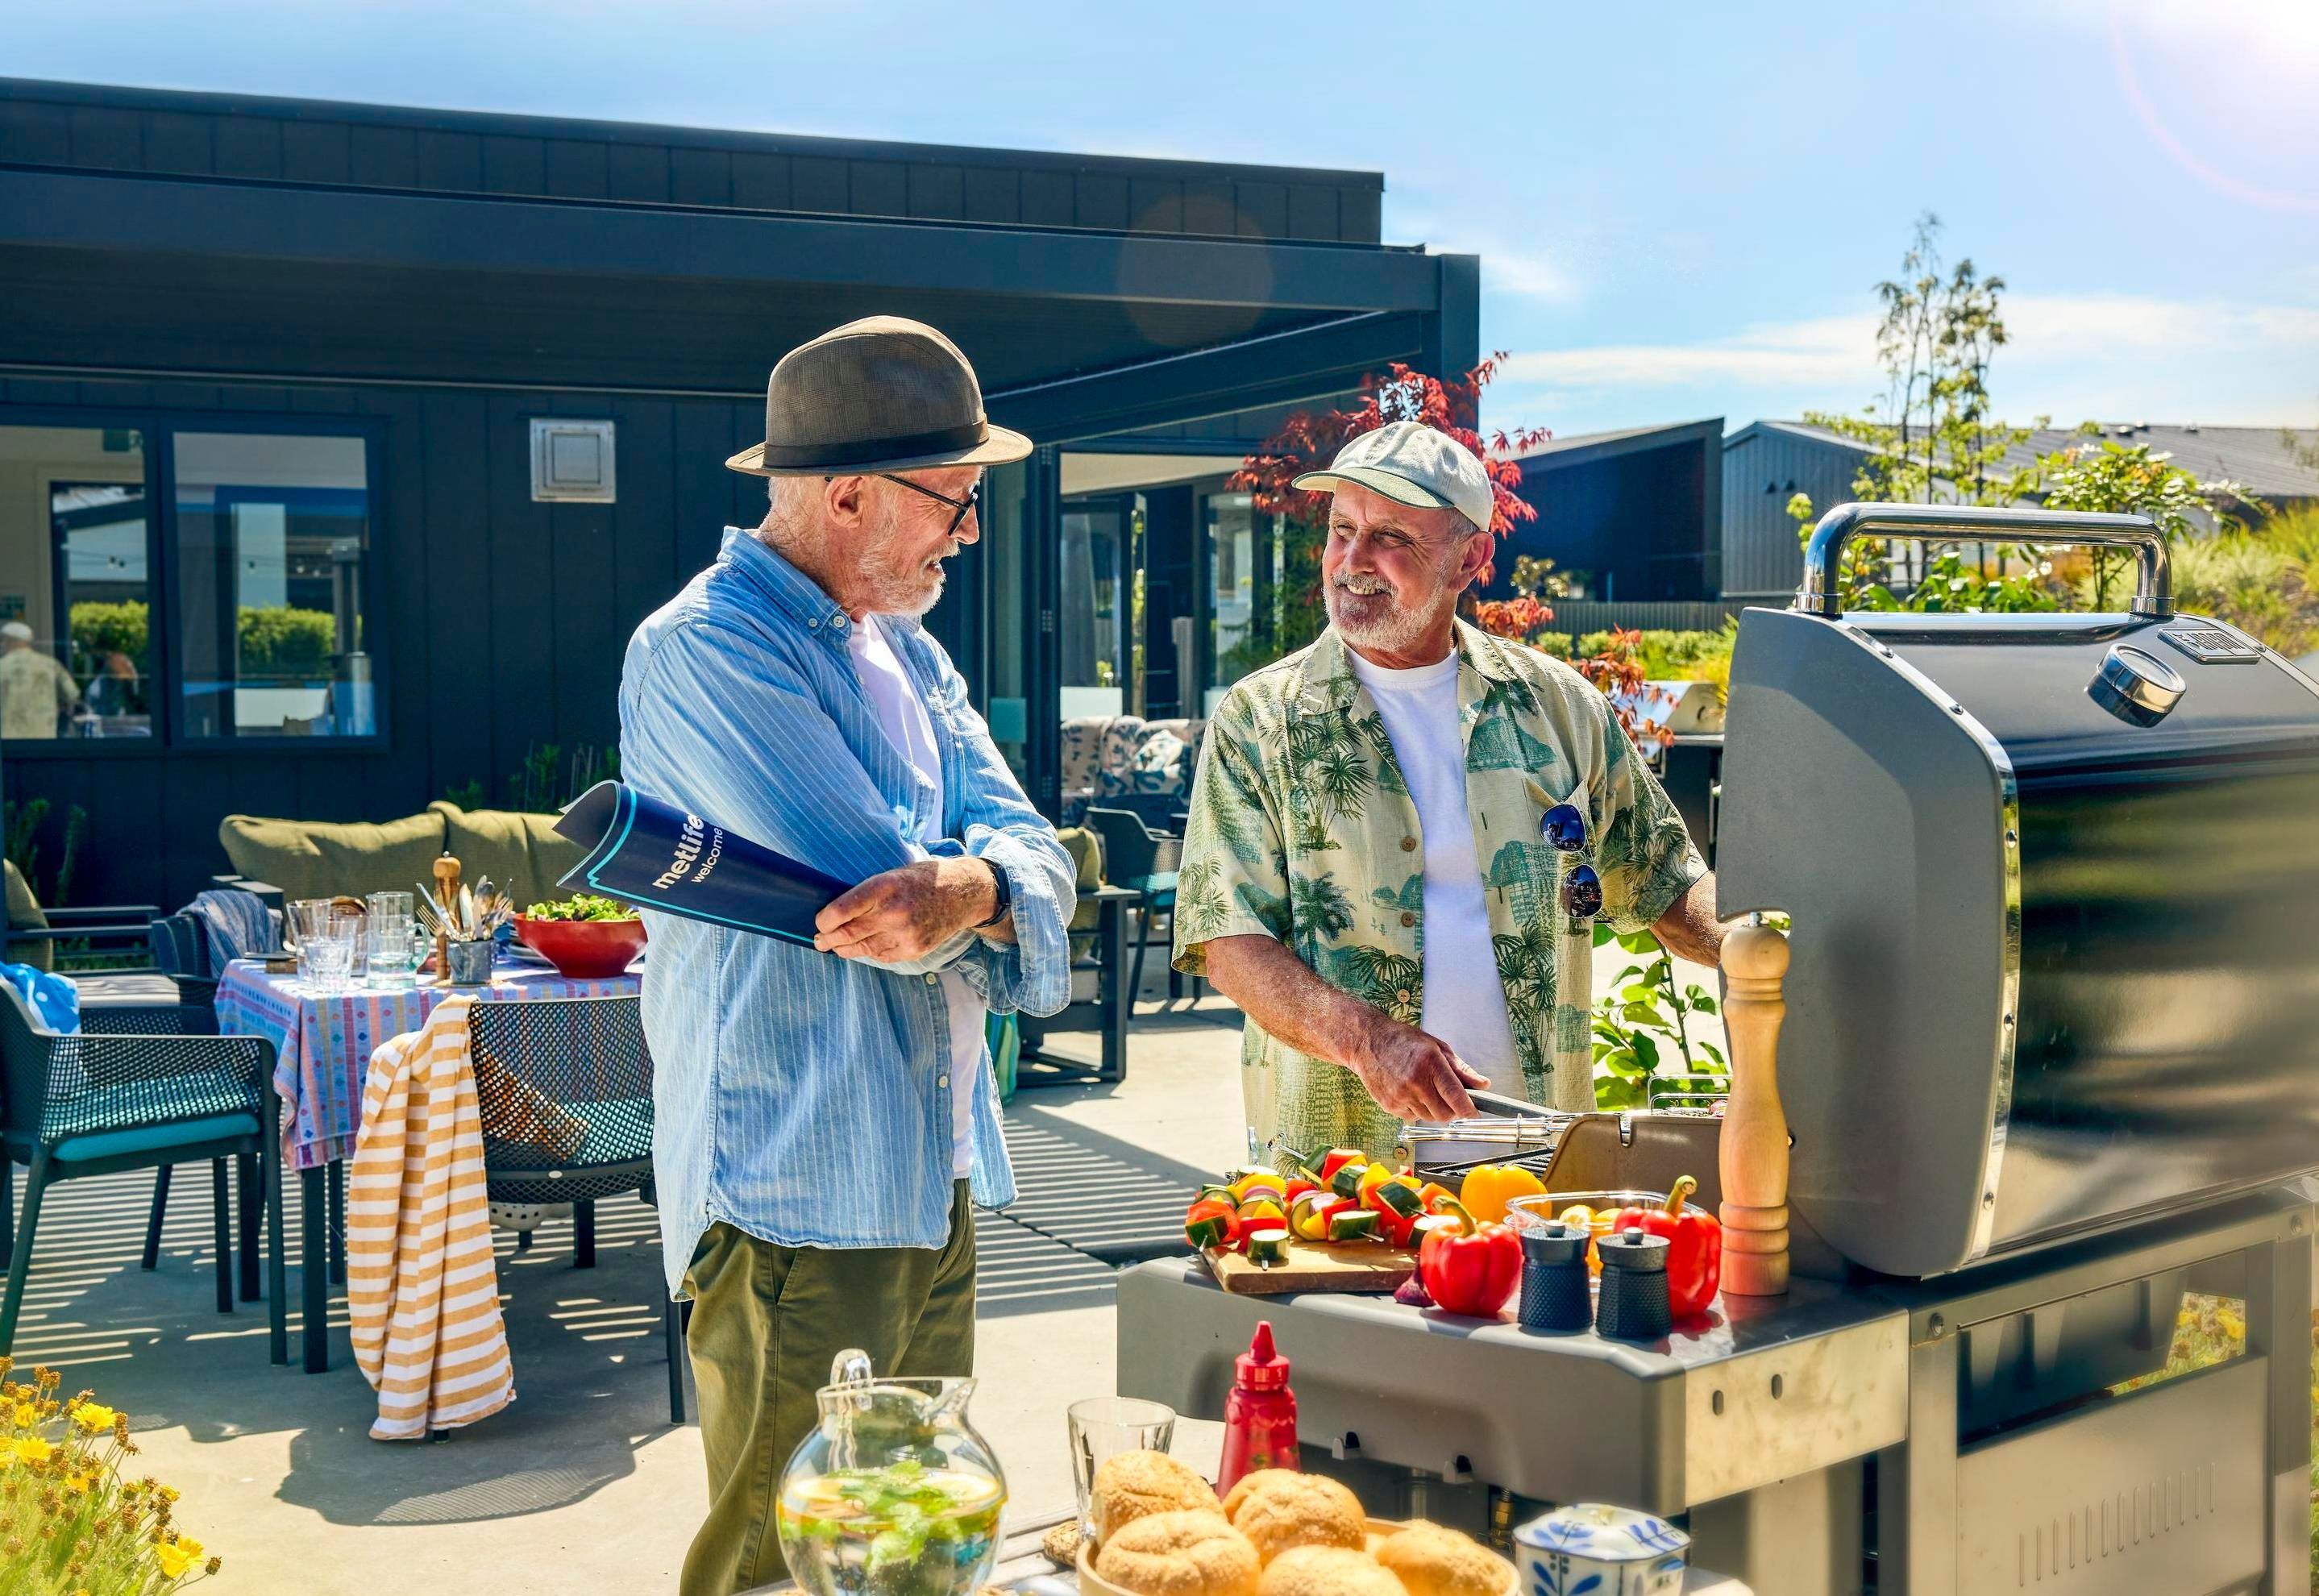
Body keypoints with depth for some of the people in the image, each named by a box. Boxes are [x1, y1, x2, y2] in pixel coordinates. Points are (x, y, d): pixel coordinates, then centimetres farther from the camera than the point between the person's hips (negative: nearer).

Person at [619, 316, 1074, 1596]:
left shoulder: (904, 651, 15)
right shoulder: (704, 649, -14)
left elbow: (1031, 852, 2)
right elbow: (873, 879, -23)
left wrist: (966, 890, -21)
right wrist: (980, 895, -2)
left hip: (935, 1191, 9)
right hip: (798, 1206, -9)